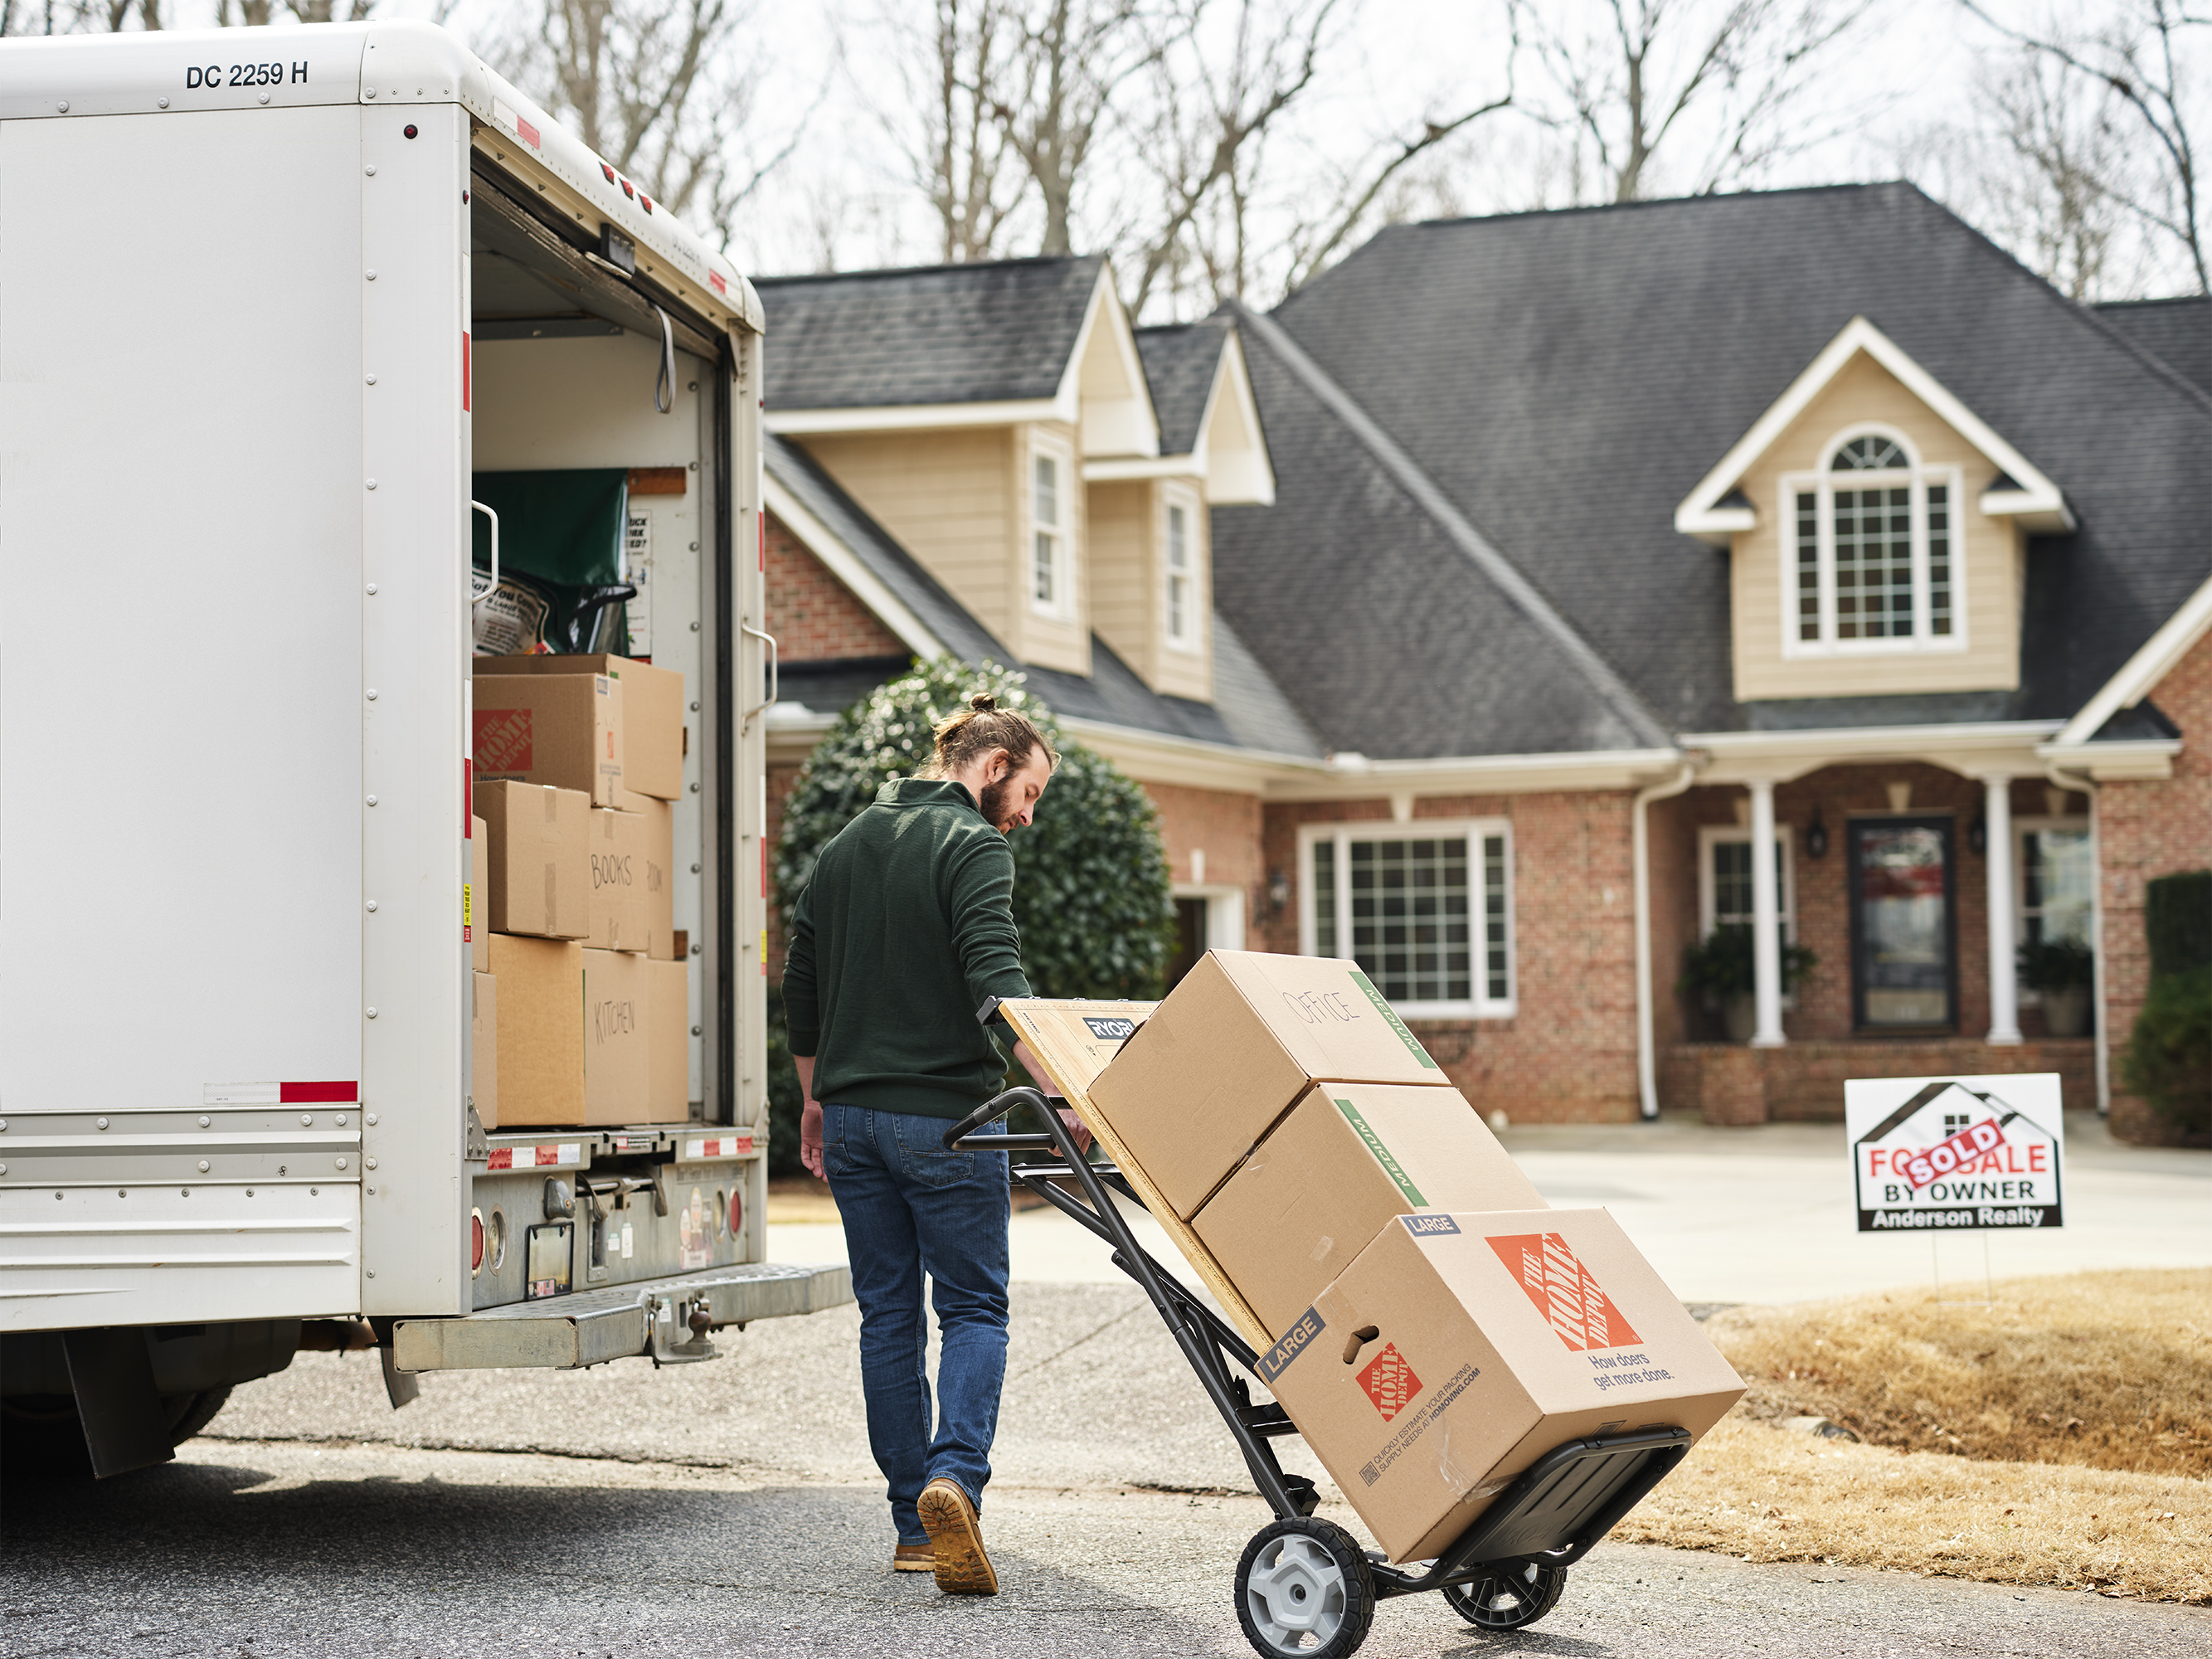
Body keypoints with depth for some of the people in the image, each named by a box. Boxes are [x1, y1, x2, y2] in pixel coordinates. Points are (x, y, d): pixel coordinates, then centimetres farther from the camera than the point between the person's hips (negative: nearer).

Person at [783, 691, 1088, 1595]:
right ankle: (955, 1479, -21)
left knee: (888, 1313, 10)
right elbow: (996, 981, -22)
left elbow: (802, 985, 19)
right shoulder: (972, 845, -9)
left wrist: (818, 1099, 27)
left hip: (853, 1115, 7)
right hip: (944, 1117, -7)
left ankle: (916, 1526, 11)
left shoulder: (847, 844, 15)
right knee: (973, 1309, 1)